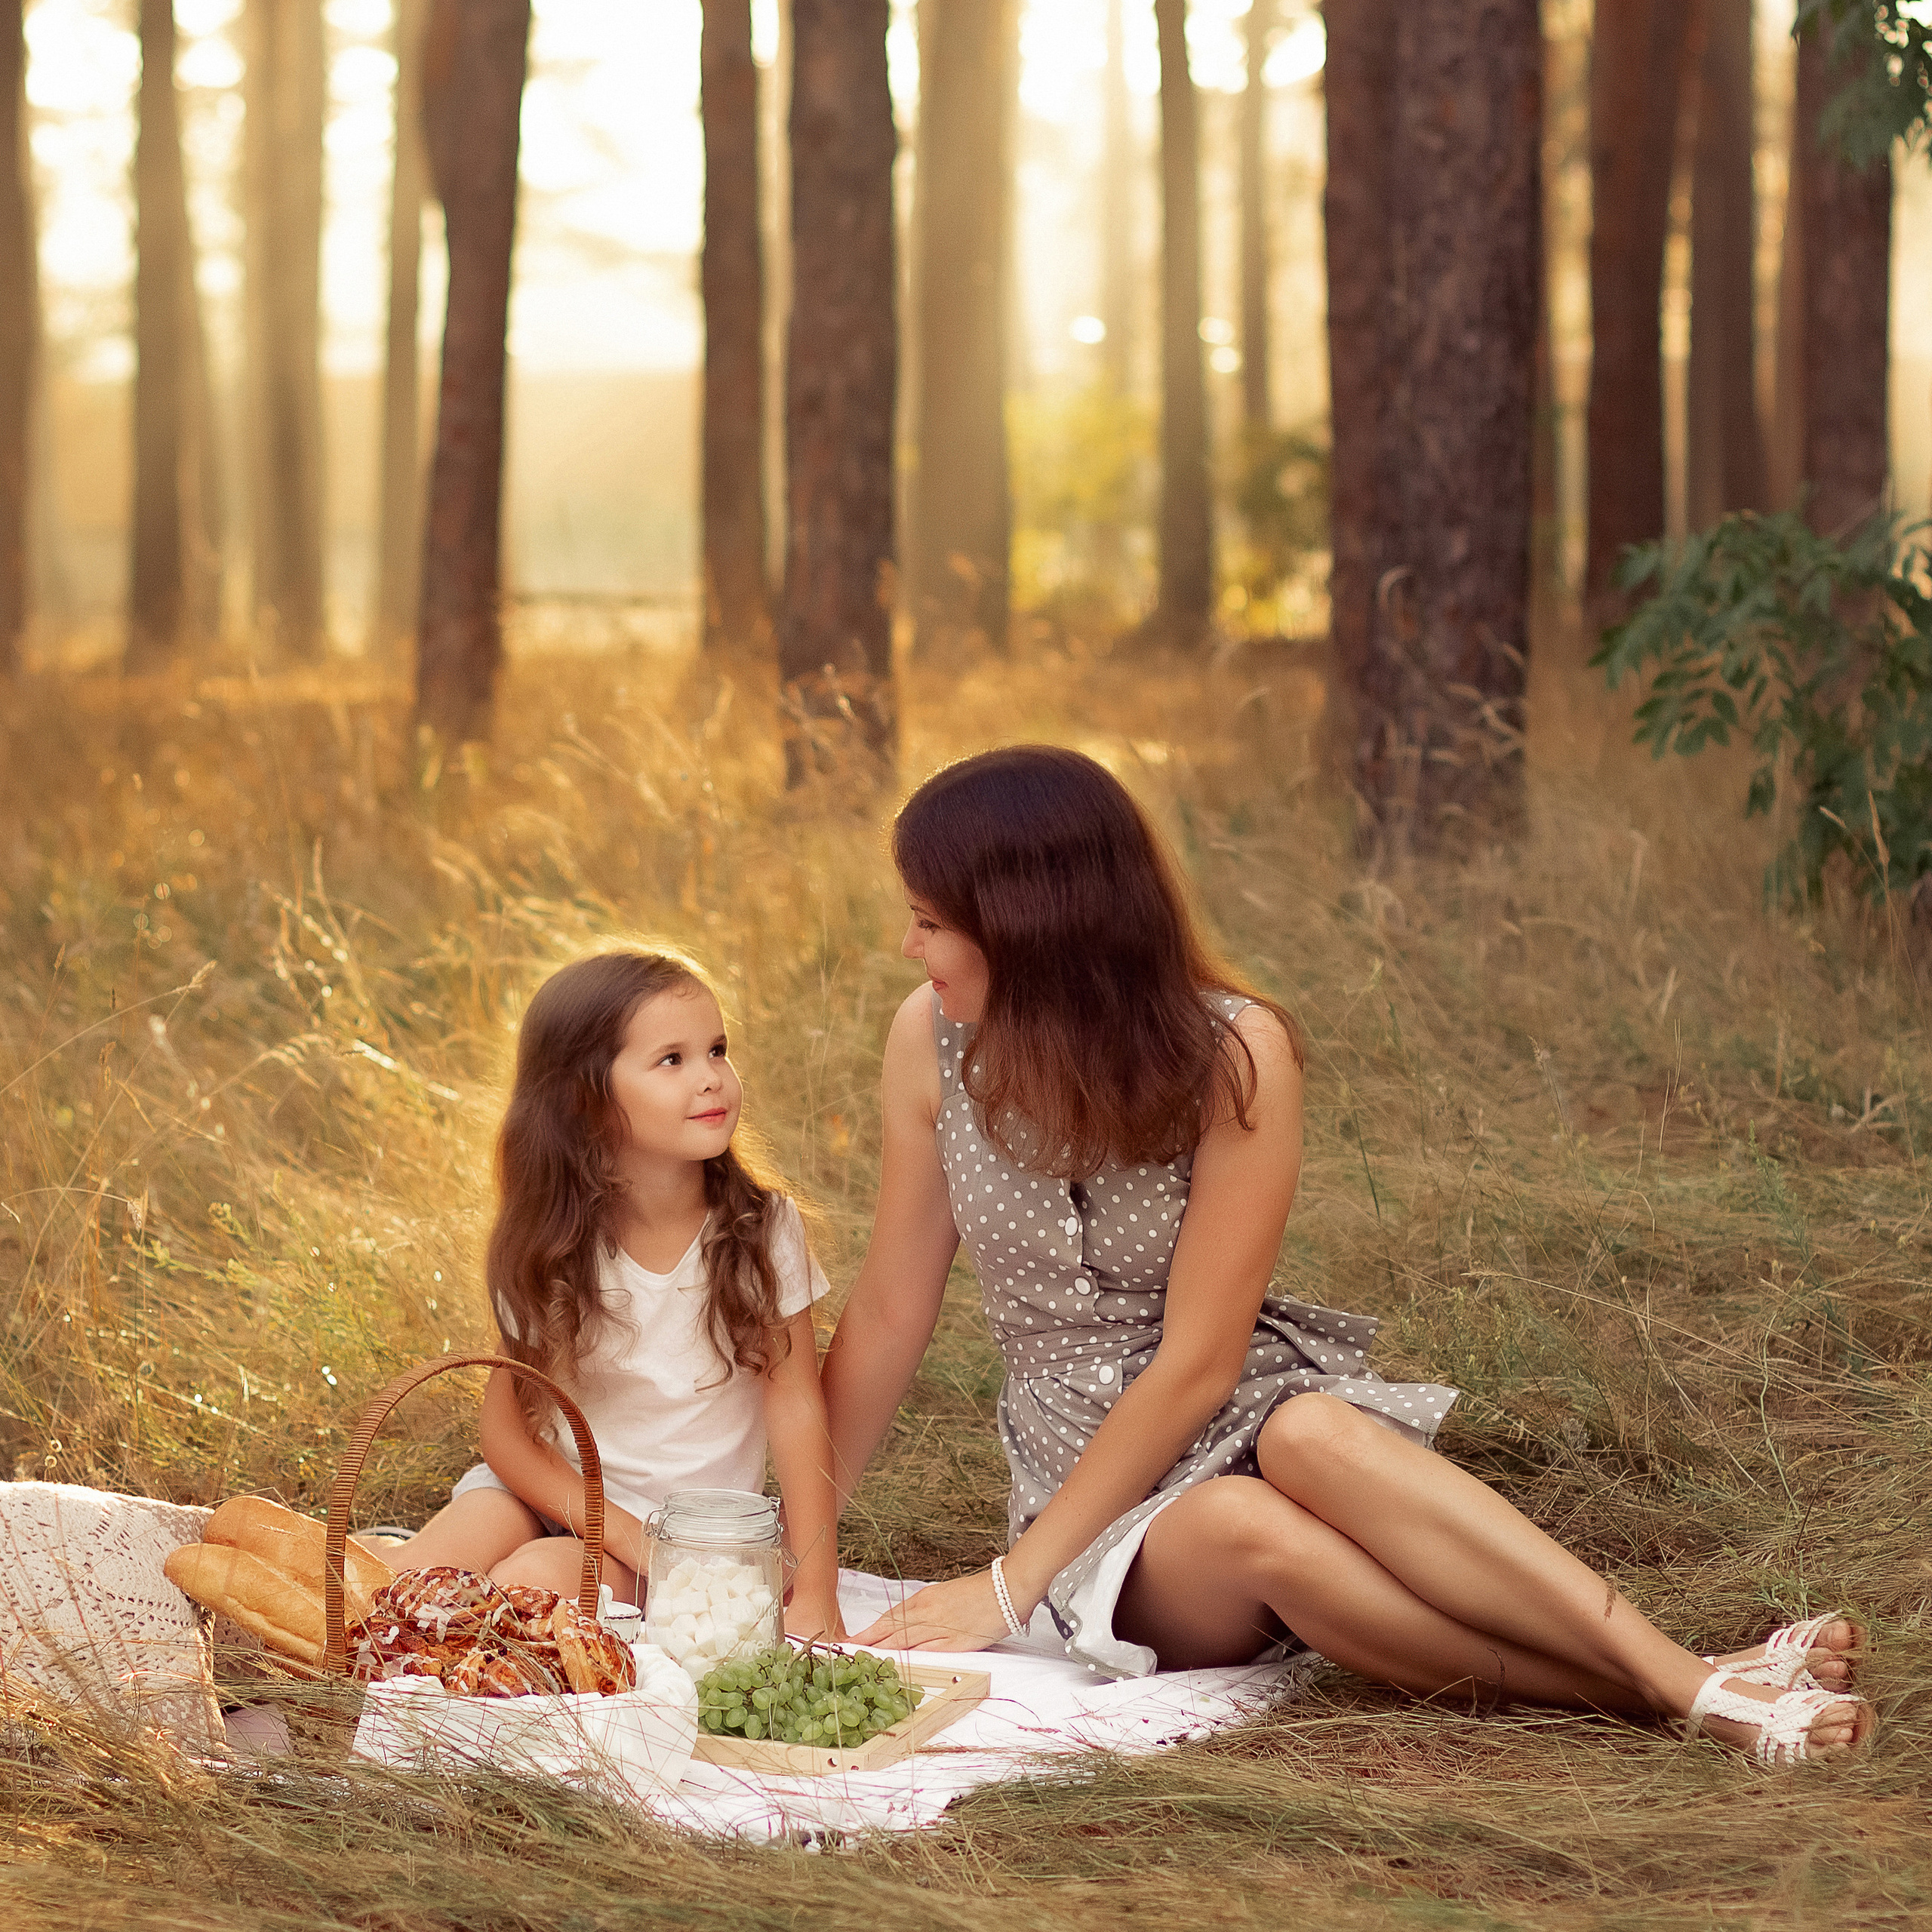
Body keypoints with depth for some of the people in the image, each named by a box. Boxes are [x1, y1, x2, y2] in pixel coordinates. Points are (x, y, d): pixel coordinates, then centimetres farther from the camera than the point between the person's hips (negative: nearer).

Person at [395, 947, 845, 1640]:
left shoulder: (763, 1227, -11)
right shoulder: (549, 1246, -10)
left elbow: (797, 1407, -10)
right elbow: (508, 1432, -6)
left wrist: (815, 1596, -16)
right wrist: (632, 1538, -18)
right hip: (556, 1492, 1)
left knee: (539, 1578, -29)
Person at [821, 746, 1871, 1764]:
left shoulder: (1233, 1052, -16)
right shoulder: (933, 1042, -7)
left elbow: (1196, 1362, -16)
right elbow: (887, 1317, 1)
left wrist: (1014, 1582, -17)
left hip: (1249, 1419, -1)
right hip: (1090, 1488, 1)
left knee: (1308, 1438, -38)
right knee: (1243, 1529, -35)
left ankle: (1702, 1680, -41)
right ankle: (1682, 1701, -38)